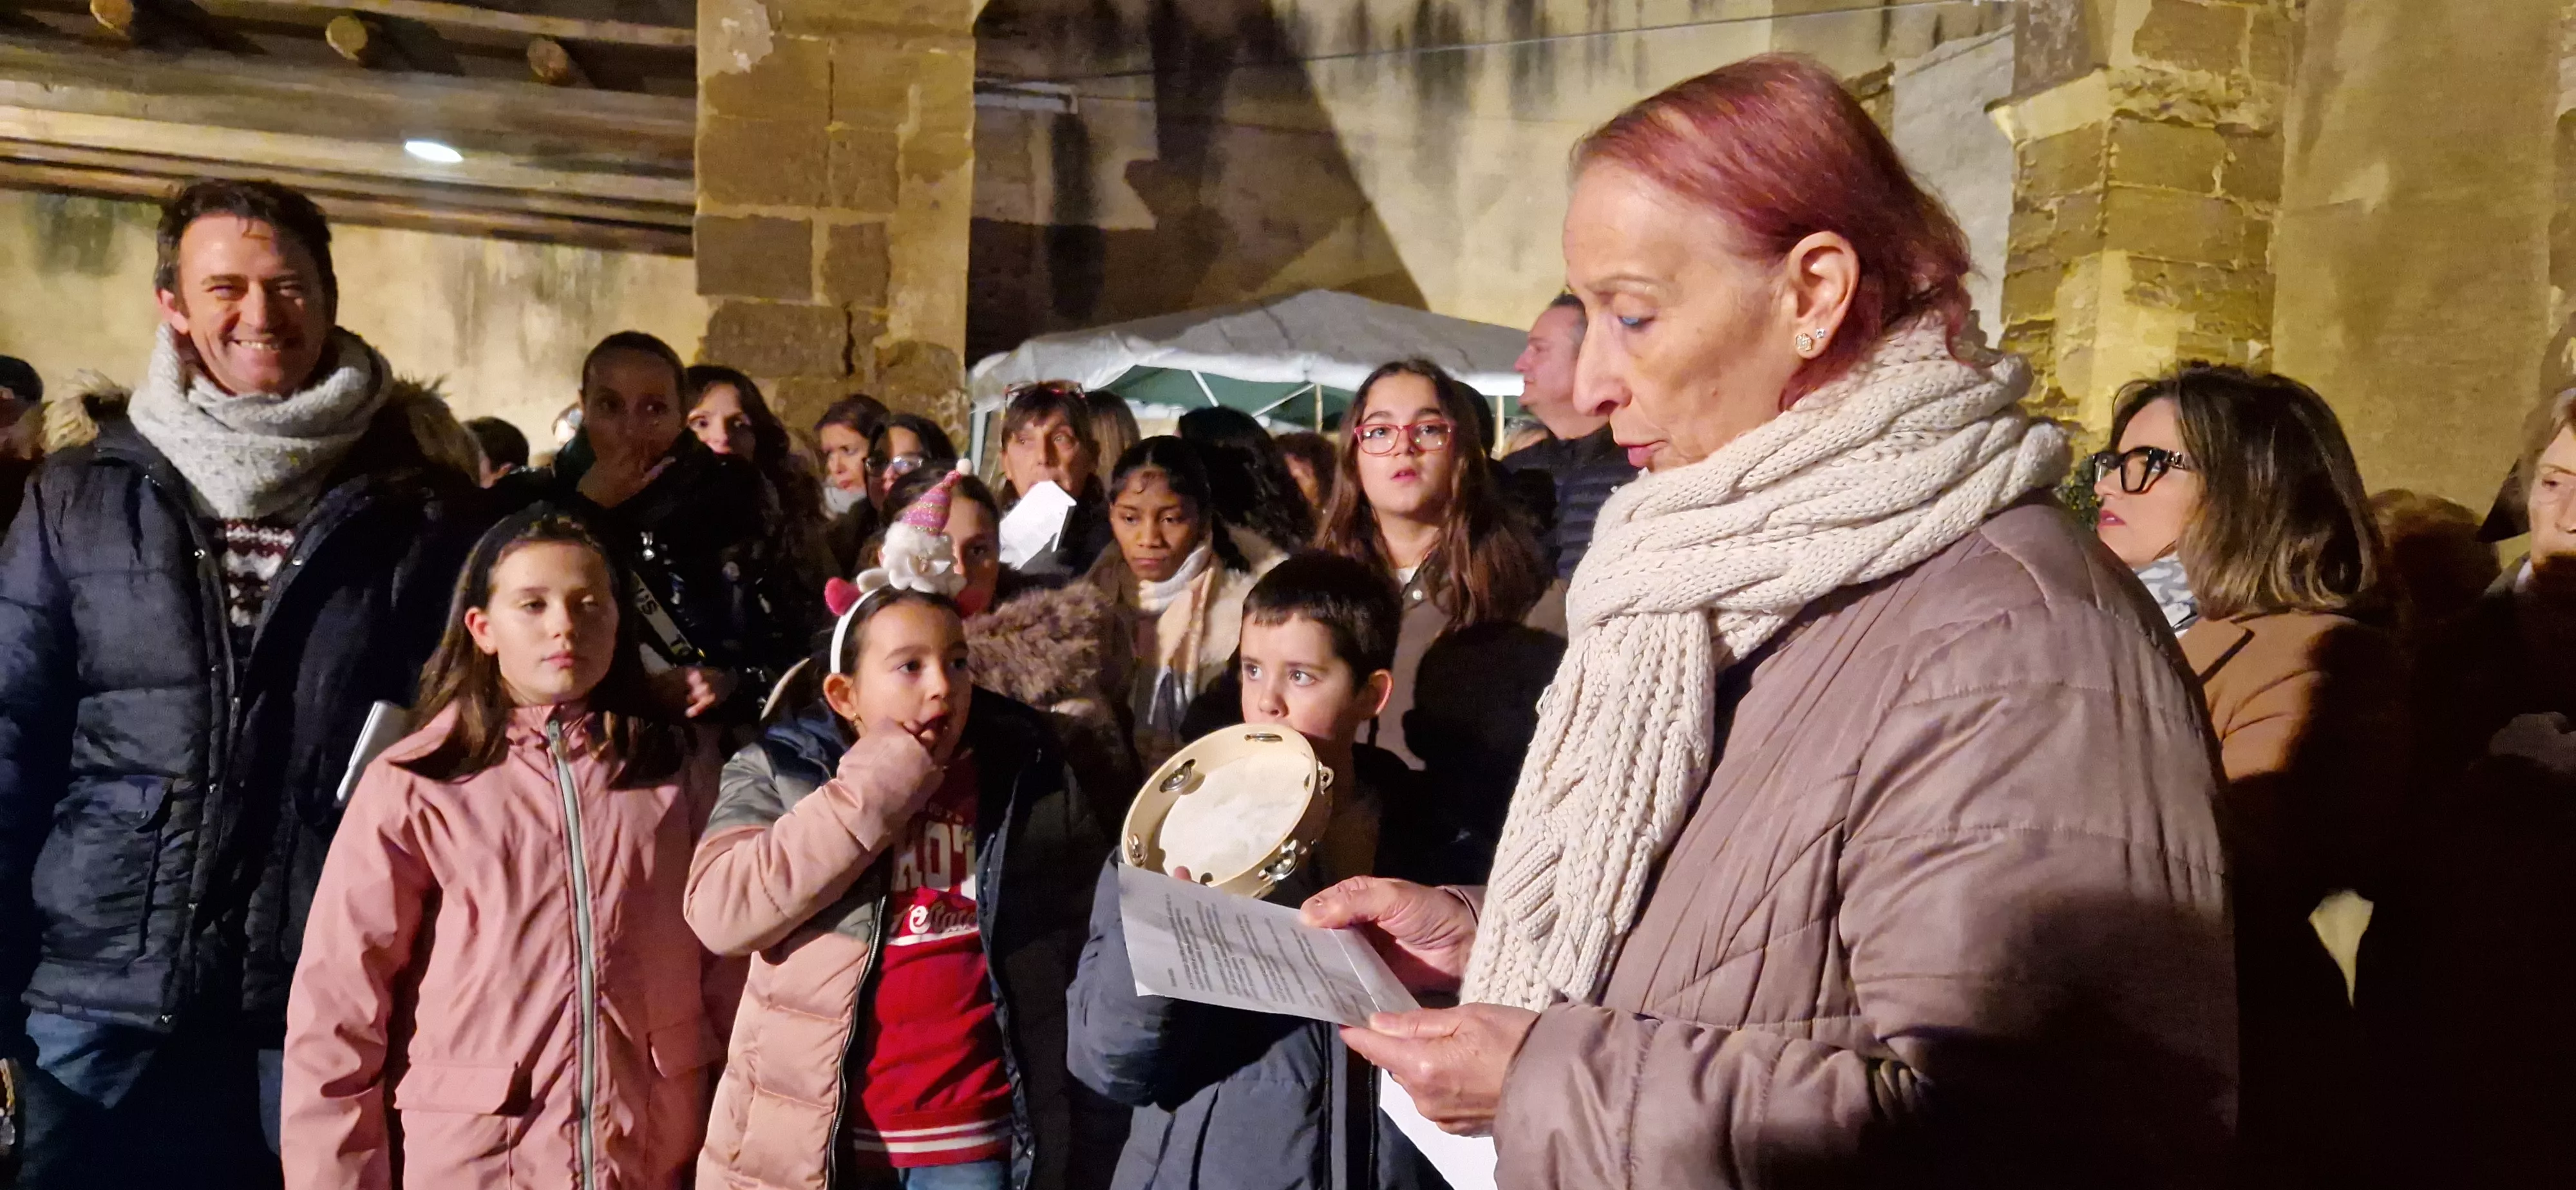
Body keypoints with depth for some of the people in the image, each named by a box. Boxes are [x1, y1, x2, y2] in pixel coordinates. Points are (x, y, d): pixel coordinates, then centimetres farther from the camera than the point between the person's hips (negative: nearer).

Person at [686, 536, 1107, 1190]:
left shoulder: (1024, 770, 3)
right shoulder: (778, 771, 0)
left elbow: (1095, 926, 9)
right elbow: (720, 912, -15)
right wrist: (875, 789, -15)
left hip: (971, 1134, 1)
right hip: (813, 1133, -1)